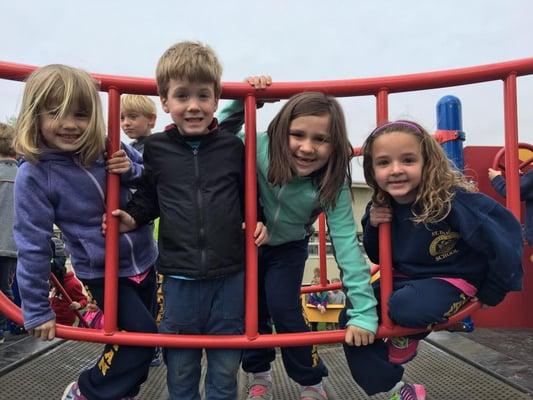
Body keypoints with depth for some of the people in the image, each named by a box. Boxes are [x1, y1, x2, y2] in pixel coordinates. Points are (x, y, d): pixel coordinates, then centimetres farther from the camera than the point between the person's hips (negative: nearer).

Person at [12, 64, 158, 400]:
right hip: (103, 273, -4)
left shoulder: (110, 148, -10)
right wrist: (37, 311, -11)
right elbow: (33, 246, -16)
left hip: (144, 260, 5)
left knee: (134, 334, 16)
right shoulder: (34, 176, -19)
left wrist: (131, 170, -18)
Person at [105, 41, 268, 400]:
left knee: (225, 368, 16)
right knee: (180, 370, 17)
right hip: (179, 278, 1)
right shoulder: (156, 148, 0)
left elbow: (248, 196, 10)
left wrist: (257, 222, -7)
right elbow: (148, 198, 11)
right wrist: (132, 218, -7)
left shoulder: (233, 146, -1)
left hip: (230, 276, 0)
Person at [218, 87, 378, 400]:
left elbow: (347, 244, -33)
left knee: (284, 311, -9)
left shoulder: (333, 184, -30)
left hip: (288, 247, -1)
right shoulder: (260, 147, -30)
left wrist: (364, 312, -36)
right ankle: (260, 375, 36)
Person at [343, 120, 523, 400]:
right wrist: (372, 226, -15)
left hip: (451, 280, -6)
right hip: (404, 279, 6)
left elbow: (504, 237, -24)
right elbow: (379, 258, 6)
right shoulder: (381, 207, -7)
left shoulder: (451, 198, -27)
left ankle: (408, 337, 6)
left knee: (405, 308, -34)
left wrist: (491, 294, -11)